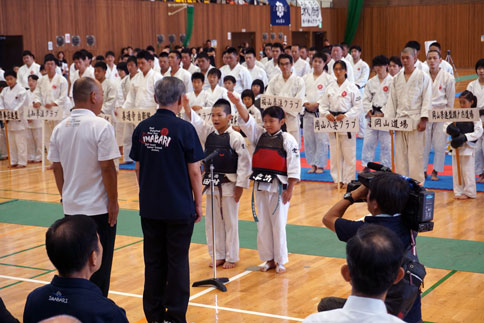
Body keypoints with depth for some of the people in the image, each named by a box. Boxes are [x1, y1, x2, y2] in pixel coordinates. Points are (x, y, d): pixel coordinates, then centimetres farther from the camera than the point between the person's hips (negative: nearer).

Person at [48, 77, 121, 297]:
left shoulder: (60, 129, 4)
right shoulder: (101, 127, -14)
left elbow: (56, 168, 9)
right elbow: (107, 168, -16)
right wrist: (113, 202, -8)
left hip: (71, 207, 6)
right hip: (99, 208, -6)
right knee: (99, 266, 4)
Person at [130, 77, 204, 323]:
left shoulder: (142, 128, 0)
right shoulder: (184, 129, -13)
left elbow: (138, 168, 7)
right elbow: (194, 171, -10)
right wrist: (198, 204, 1)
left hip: (149, 207, 4)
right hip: (179, 208, -4)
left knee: (153, 261, 13)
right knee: (177, 262, 6)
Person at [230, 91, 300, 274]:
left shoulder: (287, 140, -6)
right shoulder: (259, 135, 8)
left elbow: (294, 166, -8)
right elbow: (247, 121, -5)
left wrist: (290, 189, -11)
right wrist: (238, 104, -21)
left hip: (278, 186, -5)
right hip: (260, 185, 5)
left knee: (278, 224, 1)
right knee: (263, 223, 10)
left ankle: (280, 261, 14)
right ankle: (269, 259, 22)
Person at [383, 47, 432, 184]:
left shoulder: (423, 77, 1)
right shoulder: (396, 79, 15)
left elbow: (427, 100, -4)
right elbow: (392, 100, 15)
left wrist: (423, 119, -12)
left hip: (415, 120, -4)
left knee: (416, 153, -5)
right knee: (400, 153, 5)